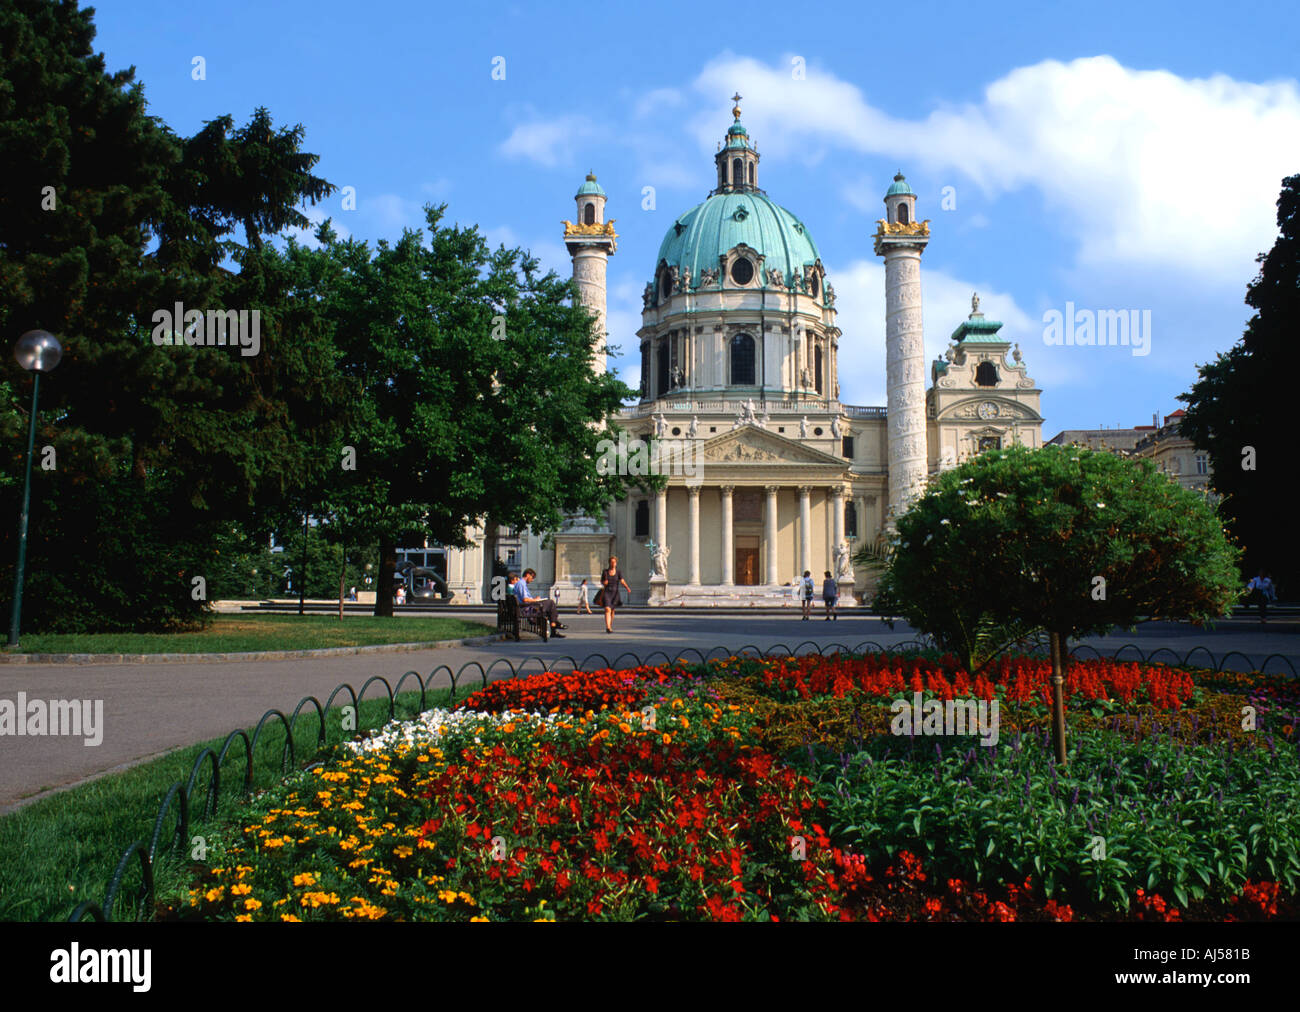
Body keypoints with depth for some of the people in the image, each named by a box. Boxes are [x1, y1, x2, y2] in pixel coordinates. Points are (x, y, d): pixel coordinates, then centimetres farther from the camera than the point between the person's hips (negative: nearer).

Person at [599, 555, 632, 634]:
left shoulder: (619, 571, -2)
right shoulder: (605, 571, -2)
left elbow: (622, 581, -14)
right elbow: (601, 581, 10)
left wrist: (628, 588, -32)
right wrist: (604, 582, -15)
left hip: (614, 593, 2)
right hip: (606, 592, -2)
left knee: (612, 611, 15)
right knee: (607, 609, -19)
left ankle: (610, 627, 36)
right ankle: (608, 628, -28)